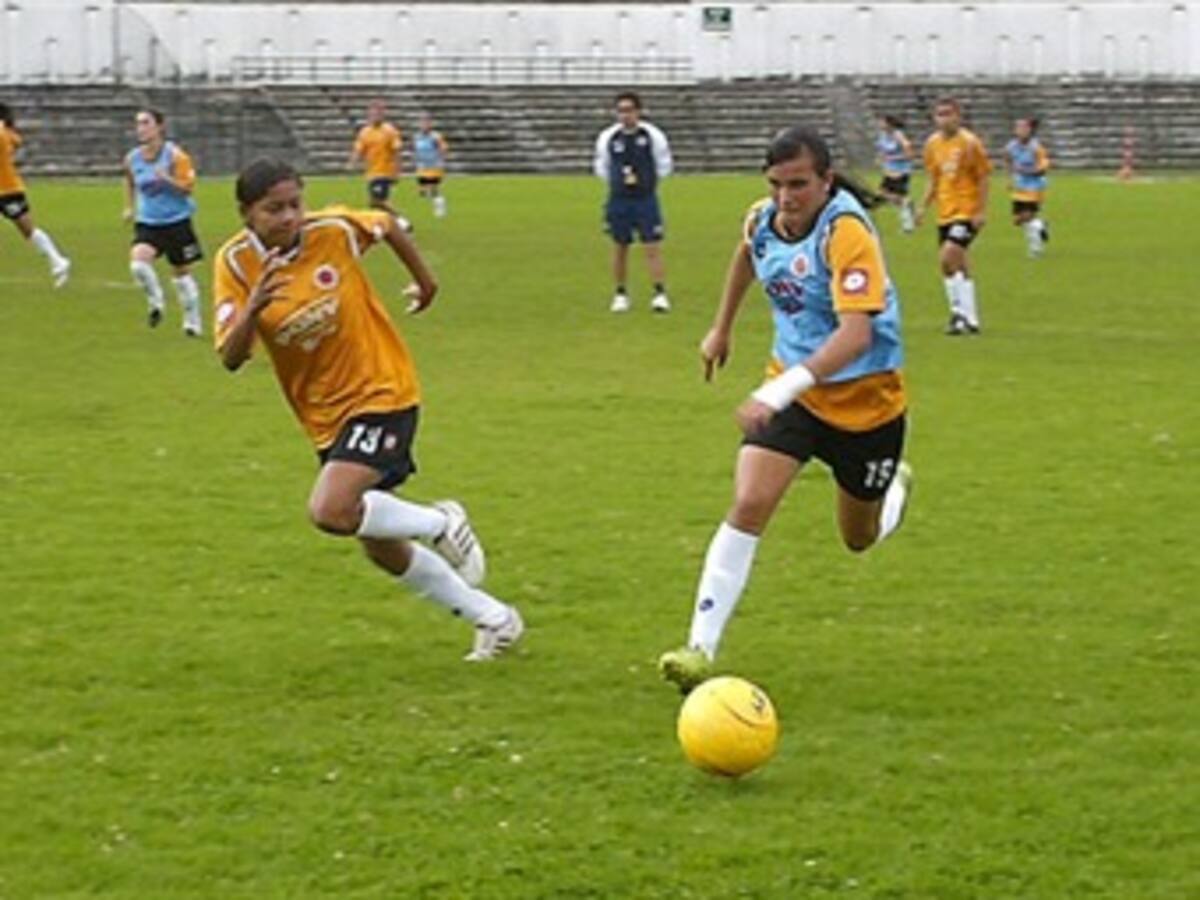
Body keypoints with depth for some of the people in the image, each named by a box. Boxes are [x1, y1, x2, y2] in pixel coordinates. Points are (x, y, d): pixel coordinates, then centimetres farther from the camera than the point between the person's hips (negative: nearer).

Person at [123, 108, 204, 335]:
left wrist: (166, 179, -31)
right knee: (138, 263, -24)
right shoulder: (132, 159, 1)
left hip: (176, 222, -3)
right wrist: (130, 207, 17)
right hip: (147, 223, 3)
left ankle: (193, 322, 25)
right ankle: (155, 303, -1)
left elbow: (188, 187, -15)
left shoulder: (174, 155, -12)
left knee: (181, 273, 9)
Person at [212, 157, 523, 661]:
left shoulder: (333, 231, -16)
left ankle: (440, 524, -1)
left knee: (330, 511, -26)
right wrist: (253, 306, -37)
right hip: (326, 418, 5)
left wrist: (423, 279, 19)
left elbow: (387, 225, 7)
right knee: (382, 549, 11)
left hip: (381, 393, -5)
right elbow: (230, 358, -19)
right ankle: (493, 619, 28)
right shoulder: (236, 263, -11)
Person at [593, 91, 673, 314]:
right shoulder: (607, 138, 1)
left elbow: (664, 166, 7)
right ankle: (620, 294, 18)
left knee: (653, 247, -8)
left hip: (646, 199, -2)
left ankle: (660, 294, -6)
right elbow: (601, 166, 14)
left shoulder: (652, 136, -4)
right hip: (618, 200, 2)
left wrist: (646, 181, -3)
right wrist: (616, 182, 2)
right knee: (620, 247, 8)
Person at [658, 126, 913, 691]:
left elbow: (856, 333, -39)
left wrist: (784, 389, -50)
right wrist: (722, 328, 26)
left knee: (860, 538, 17)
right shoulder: (763, 218, -8)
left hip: (865, 399, -4)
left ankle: (894, 488, 54)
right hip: (792, 387, 4)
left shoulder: (846, 231, -29)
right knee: (747, 507, -18)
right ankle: (701, 649, -19)